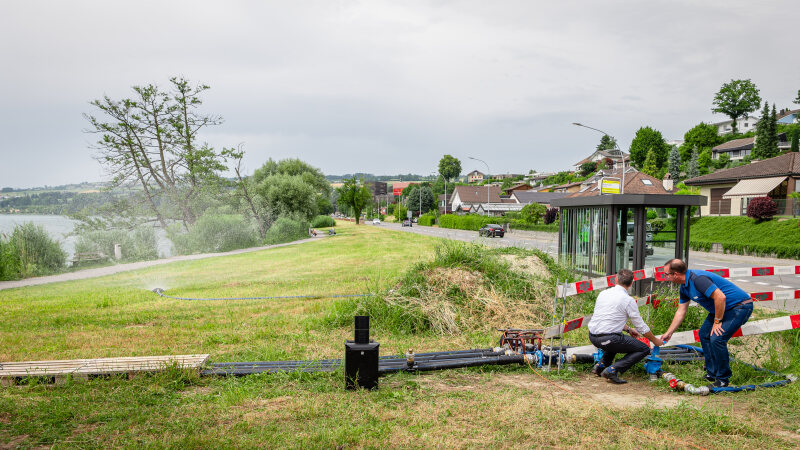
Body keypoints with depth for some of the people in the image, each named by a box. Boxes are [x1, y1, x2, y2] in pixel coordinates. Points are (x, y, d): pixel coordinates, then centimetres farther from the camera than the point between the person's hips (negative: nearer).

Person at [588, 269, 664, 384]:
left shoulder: (603, 293, 11)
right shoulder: (628, 300, -8)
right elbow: (641, 326, 1)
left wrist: (628, 329, 34)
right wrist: (655, 340, 18)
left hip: (592, 336, 7)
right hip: (607, 338, -7)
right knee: (644, 349, 7)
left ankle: (601, 365, 20)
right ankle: (612, 370, -8)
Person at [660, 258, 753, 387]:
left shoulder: (698, 279, -26)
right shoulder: (684, 287, 6)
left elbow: (720, 297, -32)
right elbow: (681, 311, 14)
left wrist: (717, 321, -21)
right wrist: (668, 333, 18)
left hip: (740, 306, -11)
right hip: (723, 308, 11)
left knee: (717, 338, -19)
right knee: (704, 334, 12)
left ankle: (723, 379, -2)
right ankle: (712, 373, 22)